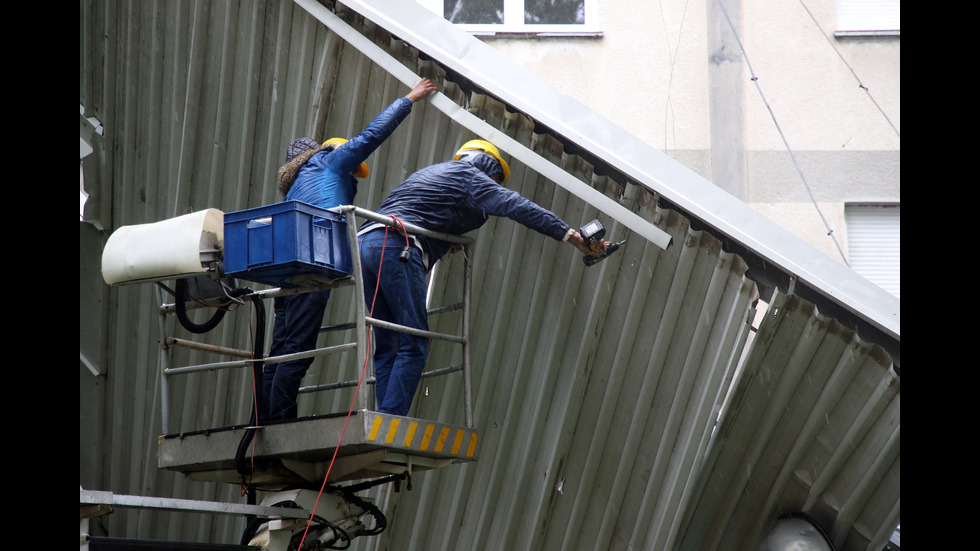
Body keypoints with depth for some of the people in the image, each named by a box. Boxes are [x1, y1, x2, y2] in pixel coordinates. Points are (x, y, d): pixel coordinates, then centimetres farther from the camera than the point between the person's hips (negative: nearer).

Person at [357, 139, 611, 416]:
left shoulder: (431, 173, 35)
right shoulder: (467, 174, 9)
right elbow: (516, 206, -2)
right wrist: (572, 236, -6)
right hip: (396, 247, -9)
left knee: (388, 347, 7)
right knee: (414, 345, -10)